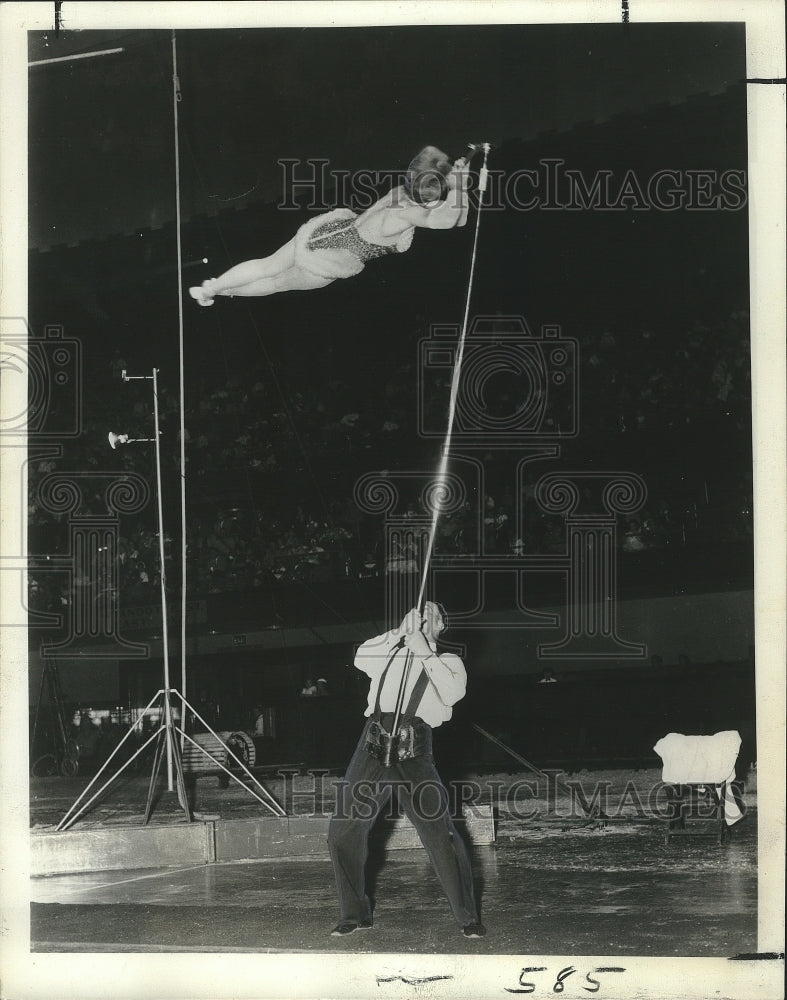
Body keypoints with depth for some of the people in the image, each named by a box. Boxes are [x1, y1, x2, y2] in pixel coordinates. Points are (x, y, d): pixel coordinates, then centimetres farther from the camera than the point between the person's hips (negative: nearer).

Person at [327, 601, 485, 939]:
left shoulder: (448, 662, 14)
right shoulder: (392, 653, 21)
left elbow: (452, 693, -5)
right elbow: (361, 658, 2)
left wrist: (426, 653, -8)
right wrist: (399, 632, -4)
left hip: (414, 754, -3)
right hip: (373, 748, 3)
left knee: (439, 833, -11)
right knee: (343, 830, 1)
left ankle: (467, 917, -1)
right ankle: (355, 914, 16)